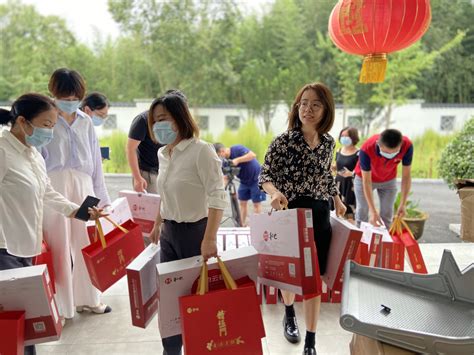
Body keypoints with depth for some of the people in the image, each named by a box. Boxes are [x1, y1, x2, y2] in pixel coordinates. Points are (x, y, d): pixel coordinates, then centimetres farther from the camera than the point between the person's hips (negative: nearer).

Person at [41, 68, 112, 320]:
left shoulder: (85, 122, 12)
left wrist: (102, 196, 14)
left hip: (83, 186, 4)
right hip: (54, 187, -4)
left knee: (86, 243, 10)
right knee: (58, 245, 2)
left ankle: (87, 298, 27)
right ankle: (59, 306, 16)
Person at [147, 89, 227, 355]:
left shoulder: (202, 150, -16)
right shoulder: (163, 154, 7)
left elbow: (218, 196, -22)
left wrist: (210, 238, -28)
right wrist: (158, 224, 24)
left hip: (195, 232, -7)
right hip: (169, 233, 7)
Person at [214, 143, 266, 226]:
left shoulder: (237, 149, -23)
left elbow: (253, 155, -36)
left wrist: (237, 160, -41)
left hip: (256, 179, -7)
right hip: (244, 181, 7)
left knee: (256, 204, -1)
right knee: (242, 203, 7)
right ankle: (242, 224, 16)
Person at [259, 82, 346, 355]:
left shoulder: (328, 143, 4)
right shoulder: (283, 141, -10)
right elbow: (265, 176, -10)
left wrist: (337, 200, 15)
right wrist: (275, 192, -30)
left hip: (319, 214, 3)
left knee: (314, 277, 4)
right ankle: (289, 315, 47)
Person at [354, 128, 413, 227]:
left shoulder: (407, 146, -32)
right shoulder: (367, 149, -39)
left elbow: (406, 176, -20)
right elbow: (366, 181, -30)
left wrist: (403, 204, -27)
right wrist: (373, 210, -34)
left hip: (389, 181, 2)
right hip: (364, 179, -2)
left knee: (387, 215, 4)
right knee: (362, 213, 4)